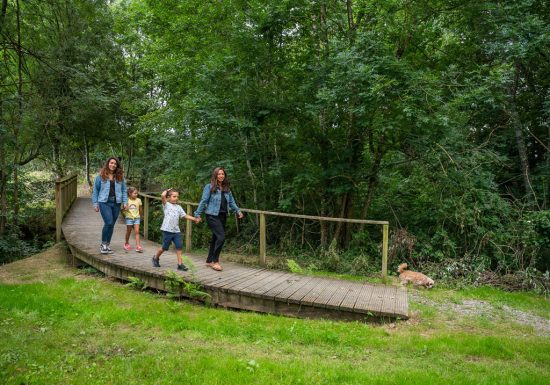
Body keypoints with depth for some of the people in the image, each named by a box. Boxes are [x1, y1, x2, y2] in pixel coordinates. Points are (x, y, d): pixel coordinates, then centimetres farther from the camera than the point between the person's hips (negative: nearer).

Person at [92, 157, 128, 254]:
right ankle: (103, 244, 4)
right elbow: (95, 190, 6)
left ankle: (107, 245, 19)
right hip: (104, 202, -3)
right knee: (108, 223, -14)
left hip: (116, 203, 3)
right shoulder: (101, 176, 2)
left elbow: (124, 190, 12)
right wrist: (95, 204, 2)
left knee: (111, 225, 7)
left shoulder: (120, 177, 10)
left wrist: (125, 202, 4)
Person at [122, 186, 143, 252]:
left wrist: (141, 217, 17)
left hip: (136, 218, 1)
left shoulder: (138, 200, -1)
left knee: (137, 232, -7)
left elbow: (140, 210, 11)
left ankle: (138, 246, -10)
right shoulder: (127, 200, -7)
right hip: (129, 218, -1)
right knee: (128, 232, 12)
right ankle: (126, 244, 32)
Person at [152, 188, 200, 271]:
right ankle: (156, 258, 32)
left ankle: (180, 264, 5)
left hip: (176, 230, 5)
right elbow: (162, 195, -19)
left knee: (179, 246, 0)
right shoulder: (166, 205, -2)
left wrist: (194, 219, 2)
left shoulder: (178, 207, 13)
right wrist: (167, 190, -1)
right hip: (167, 230, -5)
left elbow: (185, 216, 11)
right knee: (164, 247, 7)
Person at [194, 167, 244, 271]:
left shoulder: (226, 188, 12)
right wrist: (198, 214, -5)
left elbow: (231, 201, 15)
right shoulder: (209, 187, -6)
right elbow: (203, 201, -6)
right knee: (221, 236, -17)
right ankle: (215, 261, -5)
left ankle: (209, 261, 25)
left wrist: (238, 211, 4)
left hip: (222, 216, 7)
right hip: (212, 216, -6)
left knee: (215, 238, 13)